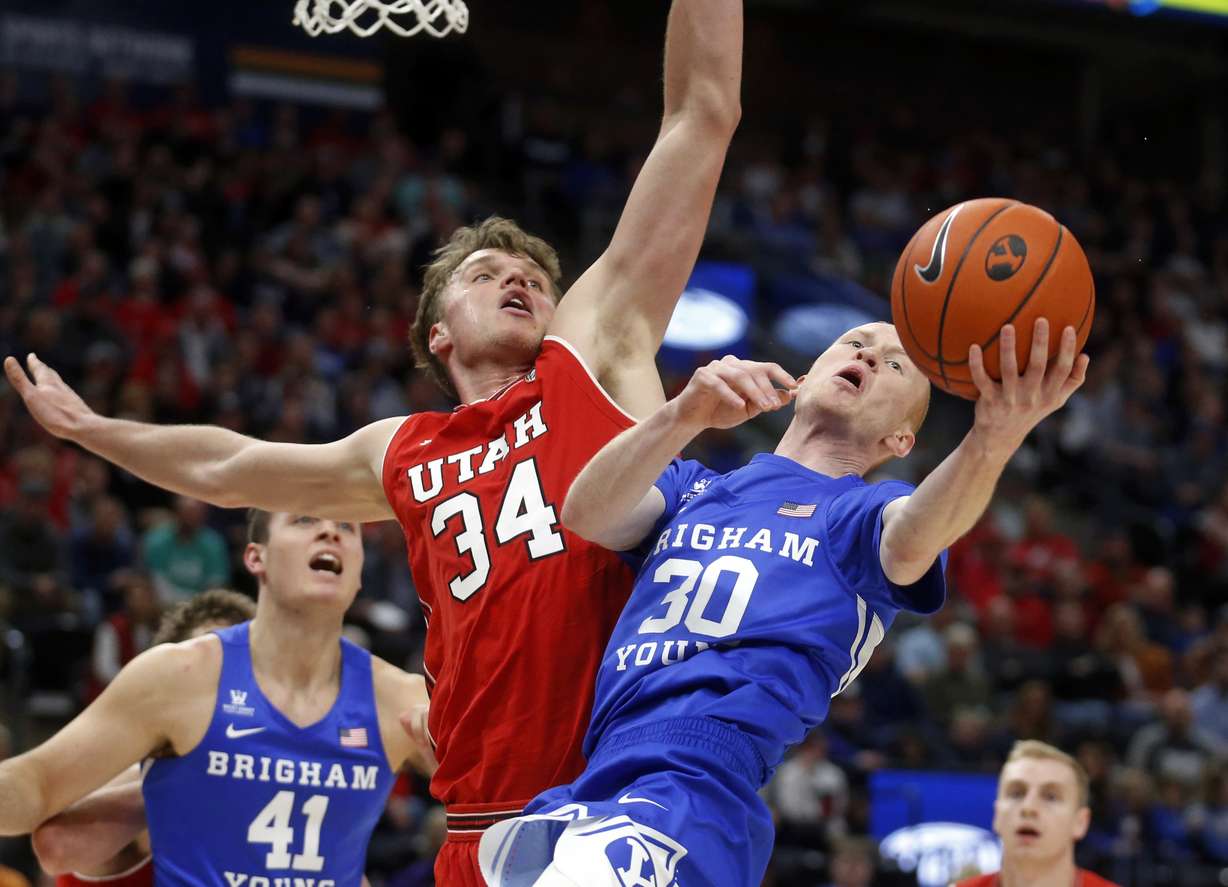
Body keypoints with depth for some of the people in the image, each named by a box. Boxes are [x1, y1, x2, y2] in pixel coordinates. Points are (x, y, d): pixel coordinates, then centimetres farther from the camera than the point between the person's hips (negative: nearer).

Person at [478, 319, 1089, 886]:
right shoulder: (691, 487, 24)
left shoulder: (866, 510, 13)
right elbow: (587, 515, 1)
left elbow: (912, 539, -13)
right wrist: (684, 415, -18)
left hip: (690, 795, -5)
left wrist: (993, 439, -35)